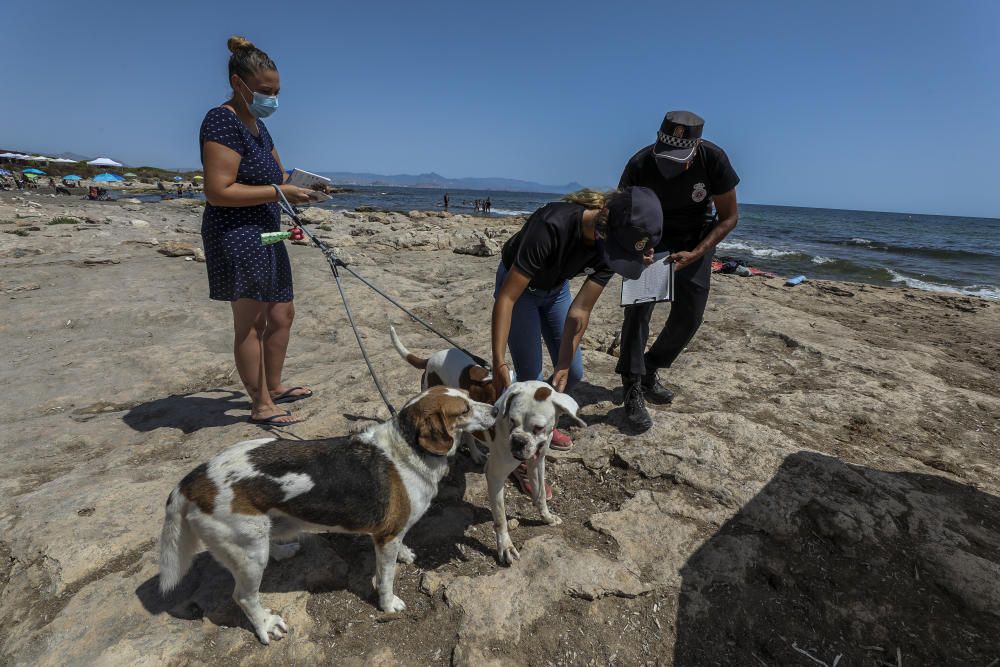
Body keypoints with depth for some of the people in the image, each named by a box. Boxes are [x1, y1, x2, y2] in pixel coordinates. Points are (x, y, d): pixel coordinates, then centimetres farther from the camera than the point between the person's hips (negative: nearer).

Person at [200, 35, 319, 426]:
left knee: (281, 315, 15)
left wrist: (299, 184, 2)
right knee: (250, 322, -3)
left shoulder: (257, 125, 16)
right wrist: (279, 192, -20)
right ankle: (261, 405, 8)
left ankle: (274, 387, 30)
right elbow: (218, 191, -22)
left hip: (265, 236, 10)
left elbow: (275, 177, 23)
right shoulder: (222, 121, -14)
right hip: (235, 235, -10)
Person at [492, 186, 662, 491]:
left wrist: (563, 365, -24)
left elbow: (580, 312, -19)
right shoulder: (552, 226, -40)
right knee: (531, 378, -8)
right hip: (518, 287, -5)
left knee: (574, 372, 8)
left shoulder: (614, 242, -22)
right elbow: (507, 297, -35)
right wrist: (499, 362, -38)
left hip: (556, 289, 6)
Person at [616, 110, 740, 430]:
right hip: (651, 235, -2)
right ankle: (633, 390, -15)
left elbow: (729, 217, -14)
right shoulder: (641, 163, -26)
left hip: (696, 238, 2)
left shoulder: (714, 160, -24)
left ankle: (650, 371, 19)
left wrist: (695, 254, -27)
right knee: (639, 304, -20)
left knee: (690, 314, -2)